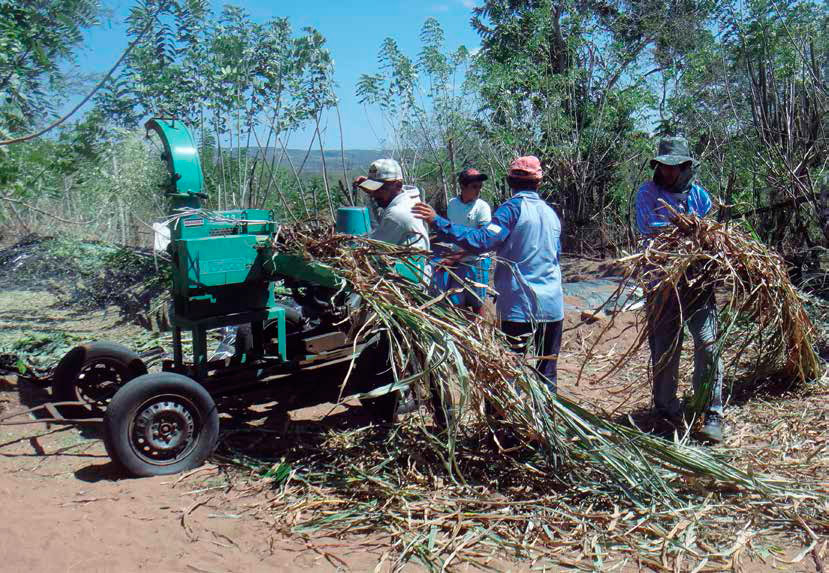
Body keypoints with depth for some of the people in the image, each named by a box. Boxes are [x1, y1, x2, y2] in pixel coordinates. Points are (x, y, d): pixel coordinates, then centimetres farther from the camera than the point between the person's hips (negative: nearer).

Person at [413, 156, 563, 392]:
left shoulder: (512, 208, -9)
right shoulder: (551, 213, 11)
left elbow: (482, 241, -22)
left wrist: (438, 222, -21)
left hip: (520, 308, -5)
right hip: (553, 307, 6)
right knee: (547, 373, 13)